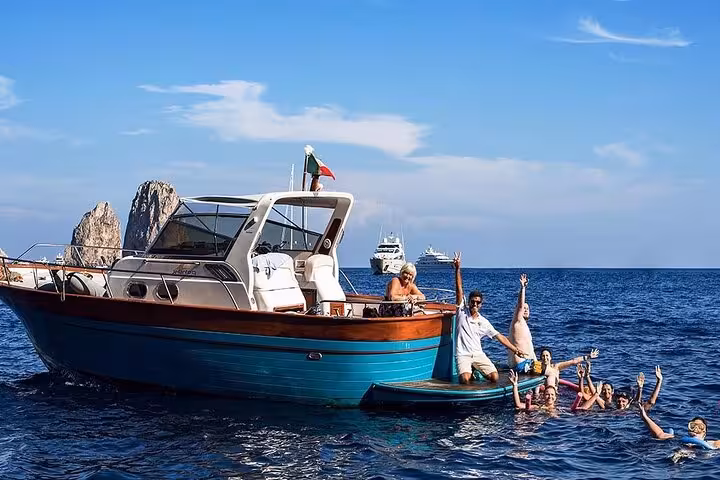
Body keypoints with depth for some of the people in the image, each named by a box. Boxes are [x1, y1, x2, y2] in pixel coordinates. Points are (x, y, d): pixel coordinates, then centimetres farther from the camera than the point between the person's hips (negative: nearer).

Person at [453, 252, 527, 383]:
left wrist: (516, 350, 5)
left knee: (494, 377, -16)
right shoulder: (462, 311, 3)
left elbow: (499, 337, 12)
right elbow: (459, 289, -5)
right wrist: (457, 269, -14)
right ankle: (469, 373, 8)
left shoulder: (484, 322, 10)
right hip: (463, 355, -3)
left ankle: (477, 372, 15)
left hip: (478, 354, 3)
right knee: (465, 380, -29)